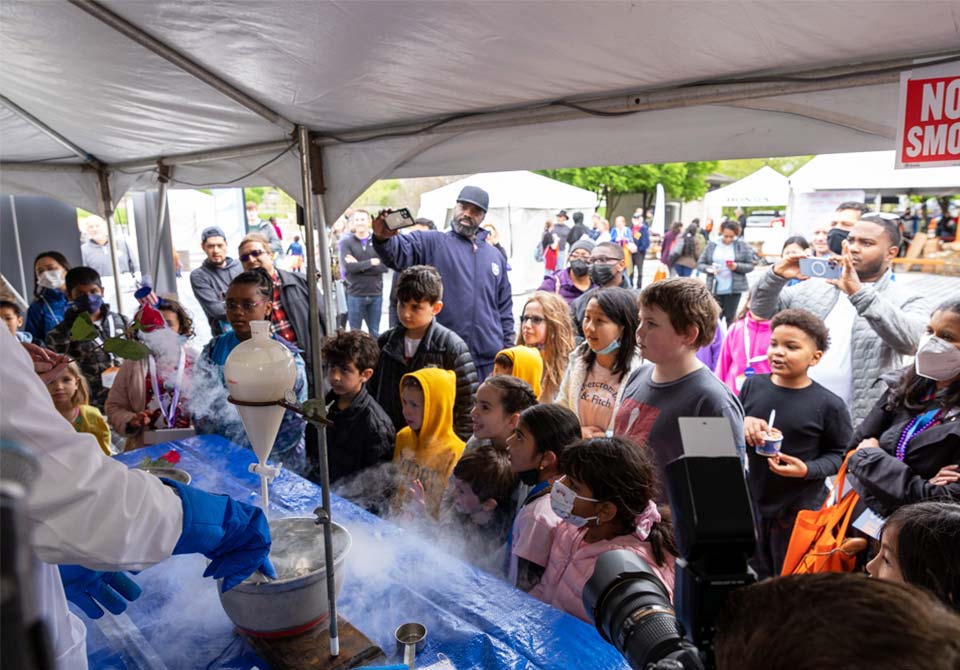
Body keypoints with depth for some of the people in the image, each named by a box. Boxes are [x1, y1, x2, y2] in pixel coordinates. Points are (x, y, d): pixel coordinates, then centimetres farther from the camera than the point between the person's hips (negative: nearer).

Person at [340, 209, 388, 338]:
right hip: (355, 294, -1)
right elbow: (347, 266, -14)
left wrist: (359, 265, -13)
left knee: (375, 333, 11)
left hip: (376, 294, 1)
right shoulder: (347, 243, 1)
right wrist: (372, 262, -11)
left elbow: (384, 266, -8)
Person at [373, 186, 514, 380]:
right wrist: (383, 238, -37)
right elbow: (399, 251, -15)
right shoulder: (432, 243, 3)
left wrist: (509, 346, 13)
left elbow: (504, 306, 19)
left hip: (490, 358, 4)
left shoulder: (495, 256, 17)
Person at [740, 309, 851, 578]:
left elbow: (839, 454, -7)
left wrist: (807, 470, -23)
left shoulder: (829, 404, -13)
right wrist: (743, 425, -16)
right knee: (753, 580, 22)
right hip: (752, 502, 4)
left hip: (801, 509, -3)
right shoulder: (753, 385, -2)